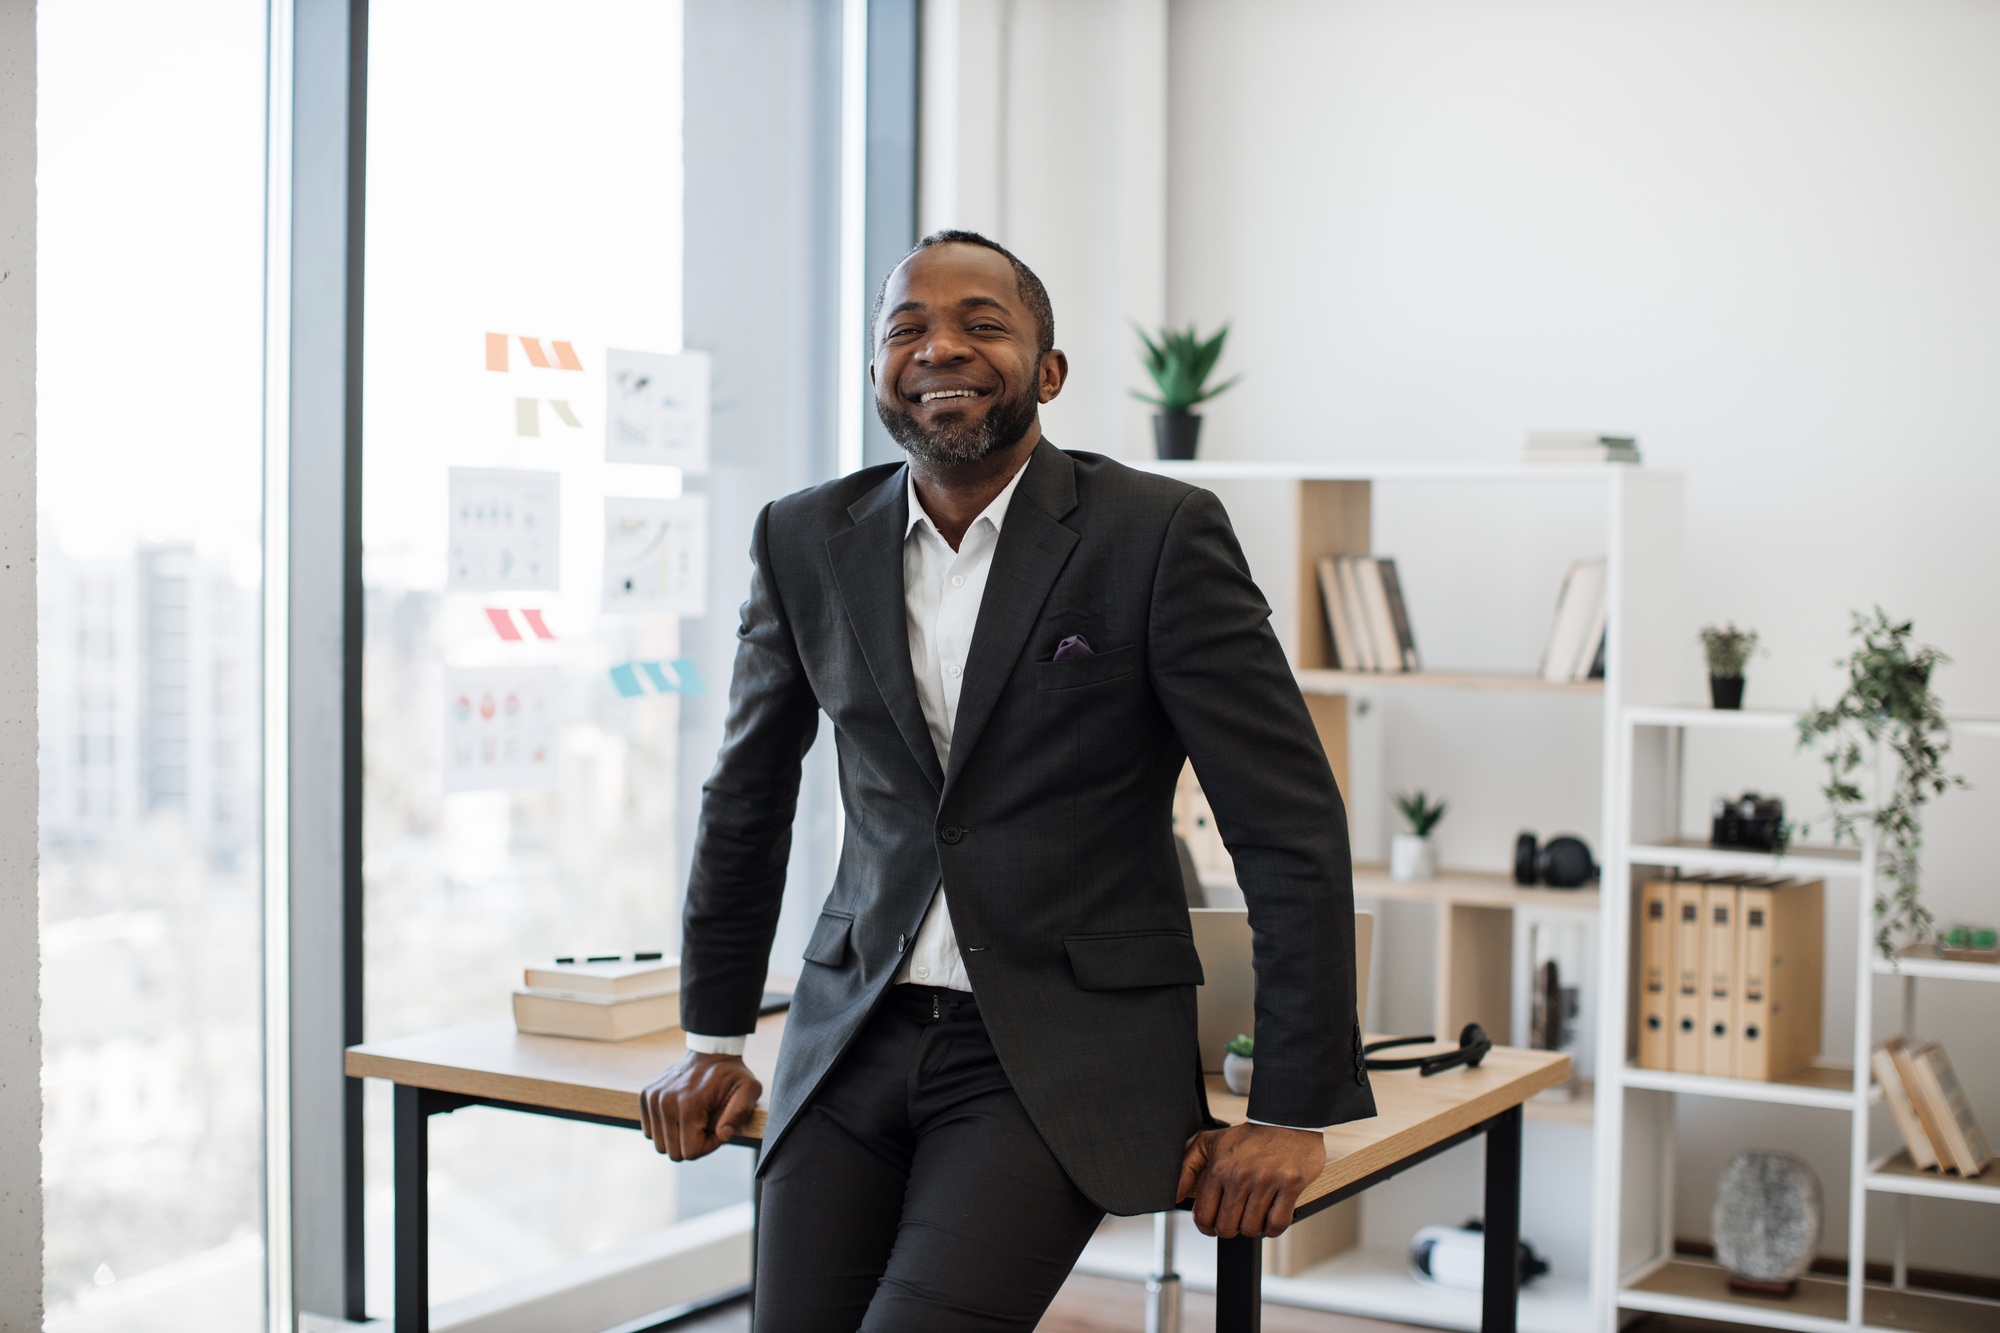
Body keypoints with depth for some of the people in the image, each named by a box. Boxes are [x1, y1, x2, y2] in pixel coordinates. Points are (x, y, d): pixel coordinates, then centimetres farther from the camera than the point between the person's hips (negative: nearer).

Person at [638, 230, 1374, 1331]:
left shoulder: (1160, 535, -7)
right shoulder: (804, 542, 6)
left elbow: (1291, 826, -7)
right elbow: (745, 804, 19)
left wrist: (1294, 1114, -8)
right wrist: (713, 1040, 21)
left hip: (1066, 1055, -4)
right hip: (857, 1038, 4)